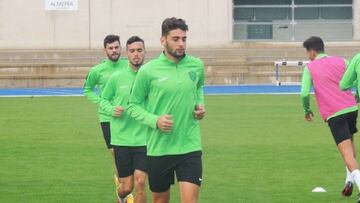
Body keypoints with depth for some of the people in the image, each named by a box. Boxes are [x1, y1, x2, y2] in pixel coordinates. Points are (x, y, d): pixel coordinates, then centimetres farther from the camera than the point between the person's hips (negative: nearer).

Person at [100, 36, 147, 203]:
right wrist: (112, 109, -10)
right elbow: (103, 100, 11)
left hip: (144, 139, 0)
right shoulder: (116, 78, -1)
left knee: (140, 183, -11)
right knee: (127, 186, 6)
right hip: (121, 139, 0)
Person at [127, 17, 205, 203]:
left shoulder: (196, 66, 2)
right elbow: (133, 105, 1)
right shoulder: (148, 71, -7)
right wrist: (155, 121, -15)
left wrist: (199, 104, 4)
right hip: (158, 148, -1)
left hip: (189, 146, 1)